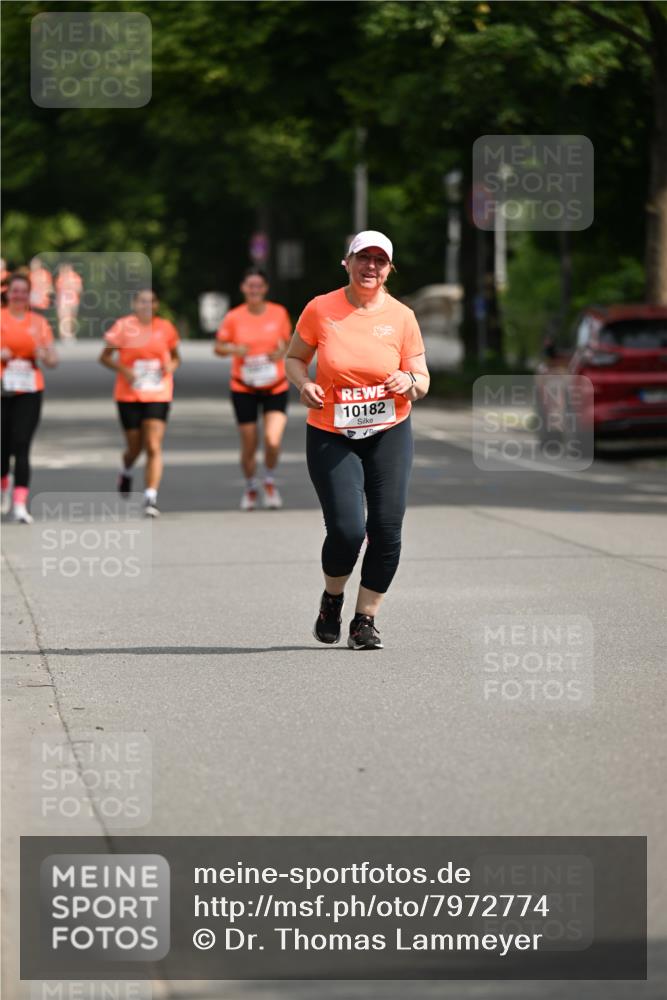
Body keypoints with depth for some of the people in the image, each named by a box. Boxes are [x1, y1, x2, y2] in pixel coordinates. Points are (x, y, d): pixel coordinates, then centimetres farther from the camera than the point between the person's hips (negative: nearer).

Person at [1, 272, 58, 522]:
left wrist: (43, 354, -14)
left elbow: (53, 361, 8)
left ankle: (20, 504, -17)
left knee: (22, 446, -11)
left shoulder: (39, 322, 8)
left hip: (30, 392, 0)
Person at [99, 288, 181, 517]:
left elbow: (175, 357, 15)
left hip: (158, 395, 0)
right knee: (135, 446, 9)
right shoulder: (124, 326, -4)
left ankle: (151, 498, -14)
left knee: (154, 447, -12)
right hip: (128, 395, 0)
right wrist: (123, 369, -17)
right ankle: (126, 472, 45)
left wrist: (171, 365, -8)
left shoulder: (166, 327, 3)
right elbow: (104, 357, 0)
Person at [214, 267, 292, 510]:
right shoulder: (234, 317, -5)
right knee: (249, 446, 3)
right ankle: (251, 488, 29)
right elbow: (218, 347, 4)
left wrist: (282, 352, -13)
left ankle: (270, 481, 12)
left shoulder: (279, 313, -2)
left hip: (275, 389, 0)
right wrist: (234, 349, -18)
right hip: (244, 389, 0)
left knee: (273, 441, -17)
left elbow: (287, 342, 10)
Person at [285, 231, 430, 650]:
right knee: (346, 529, -13)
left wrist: (409, 382, -17)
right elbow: (294, 358, 10)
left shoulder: (402, 316, 0)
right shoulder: (320, 309, -3)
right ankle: (332, 599, 18)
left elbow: (422, 381, 6)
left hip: (389, 433, 2)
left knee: (387, 530, -6)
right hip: (331, 436, -2)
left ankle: (365, 619, 12)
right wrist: (304, 383, -10)